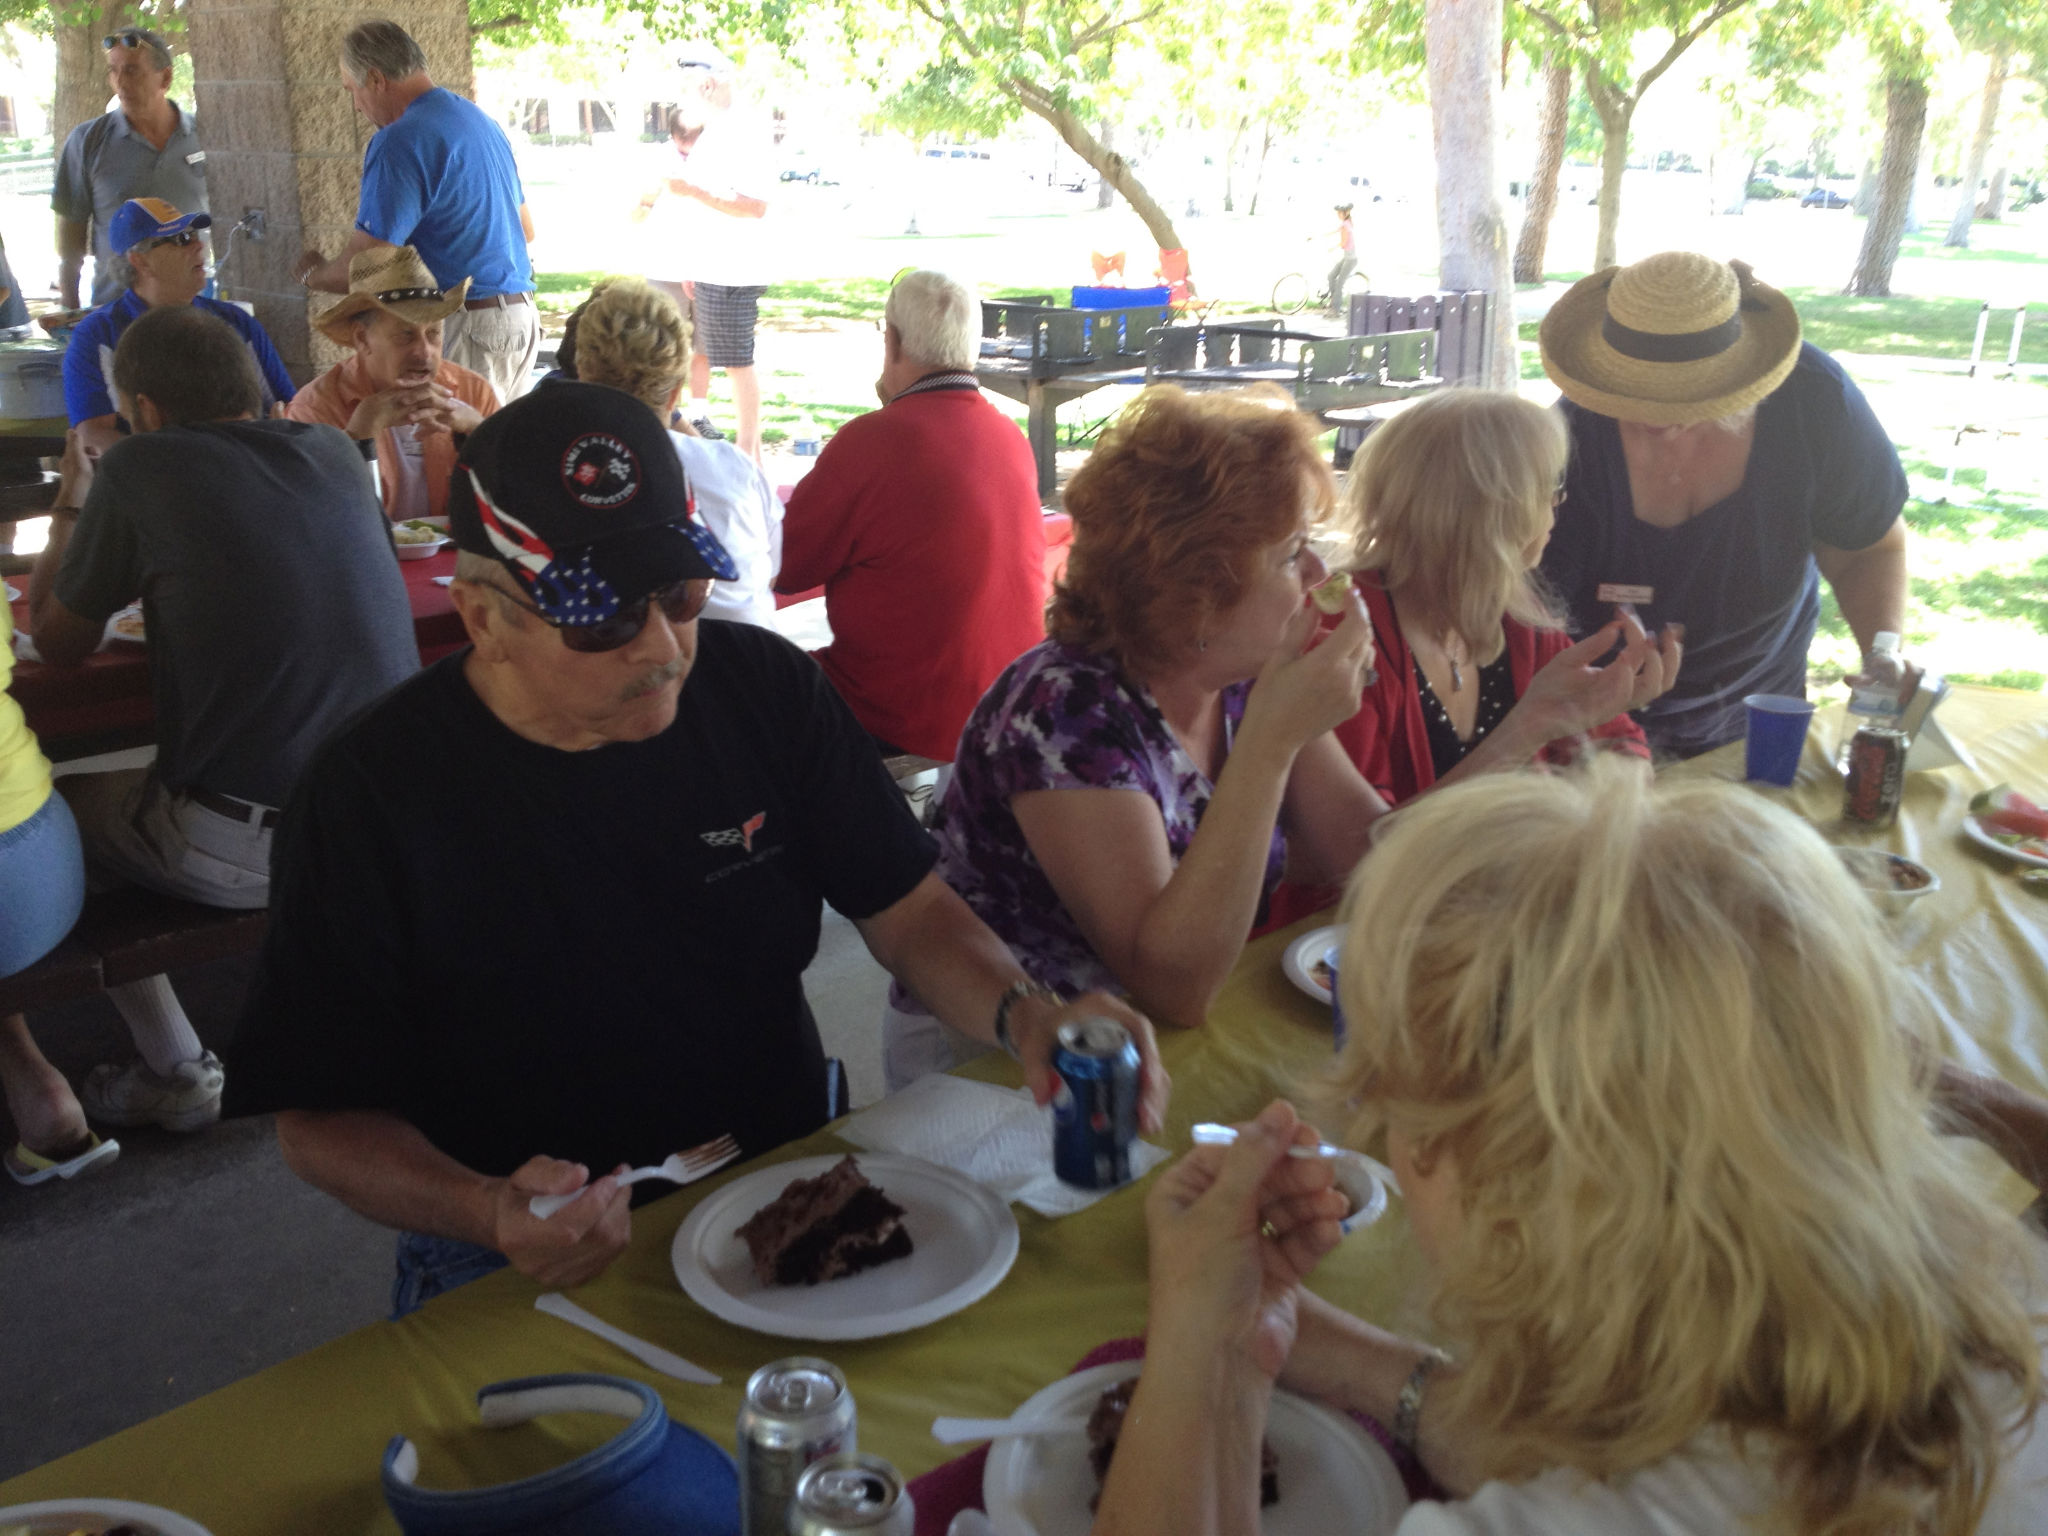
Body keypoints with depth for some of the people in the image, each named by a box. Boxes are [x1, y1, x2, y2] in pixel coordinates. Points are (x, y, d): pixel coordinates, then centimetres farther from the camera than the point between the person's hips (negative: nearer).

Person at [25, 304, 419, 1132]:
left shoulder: (139, 468, -6)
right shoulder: (335, 453, 8)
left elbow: (56, 643, 7)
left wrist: (70, 509, 21)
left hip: (242, 850, -6)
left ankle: (178, 1072, 24)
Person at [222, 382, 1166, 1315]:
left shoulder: (764, 688, 0)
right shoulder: (373, 793, -11)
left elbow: (906, 912, 4)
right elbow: (321, 1119, -7)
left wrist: (1022, 1016, -17)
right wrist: (486, 1212, -26)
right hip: (538, 1260, -3)